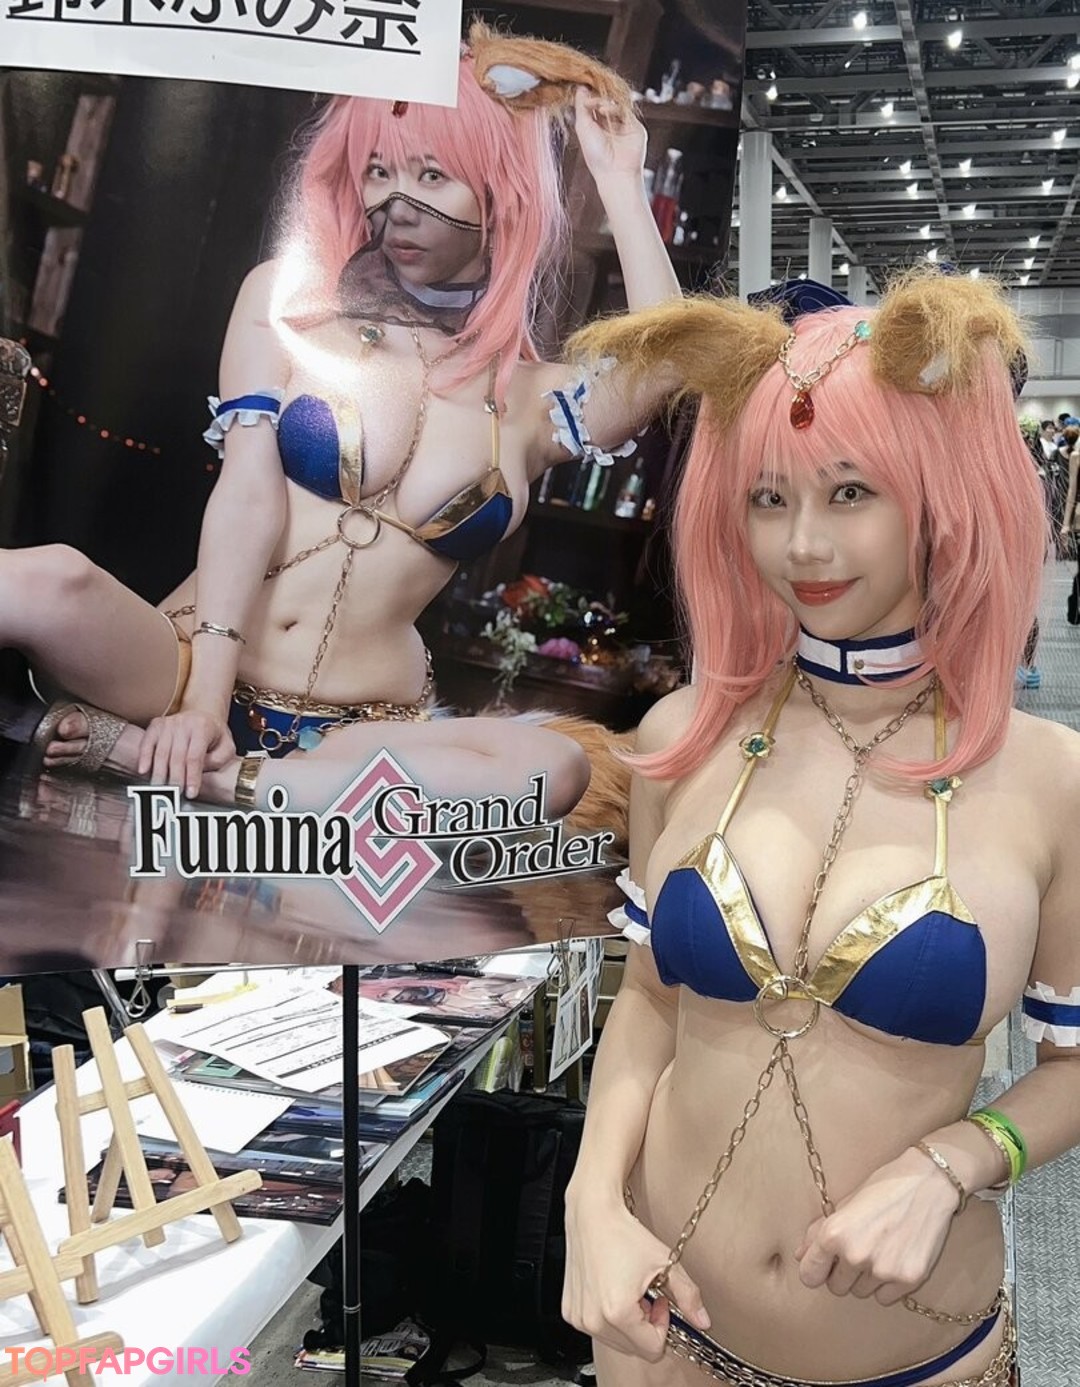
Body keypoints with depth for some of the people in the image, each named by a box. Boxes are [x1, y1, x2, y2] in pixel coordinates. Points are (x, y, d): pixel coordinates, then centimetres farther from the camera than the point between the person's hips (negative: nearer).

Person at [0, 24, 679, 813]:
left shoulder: (533, 397, 10)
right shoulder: (288, 298, 7)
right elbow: (248, 494, -5)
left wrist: (619, 181, -6)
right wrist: (204, 694, -15)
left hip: (360, 730, 3)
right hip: (189, 663, -2)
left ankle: (180, 768, -28)